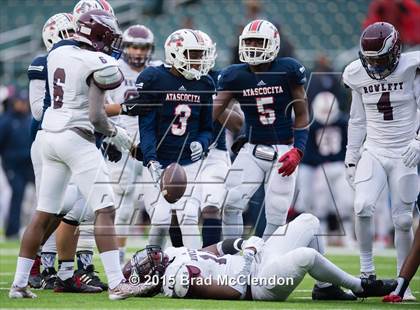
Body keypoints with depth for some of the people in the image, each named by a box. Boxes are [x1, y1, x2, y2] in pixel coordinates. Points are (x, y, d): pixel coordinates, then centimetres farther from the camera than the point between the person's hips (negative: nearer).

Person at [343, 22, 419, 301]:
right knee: (363, 206, -20)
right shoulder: (359, 75, 0)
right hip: (373, 152, 2)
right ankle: (367, 271, -6)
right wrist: (351, 159, 12)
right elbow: (357, 121, 10)